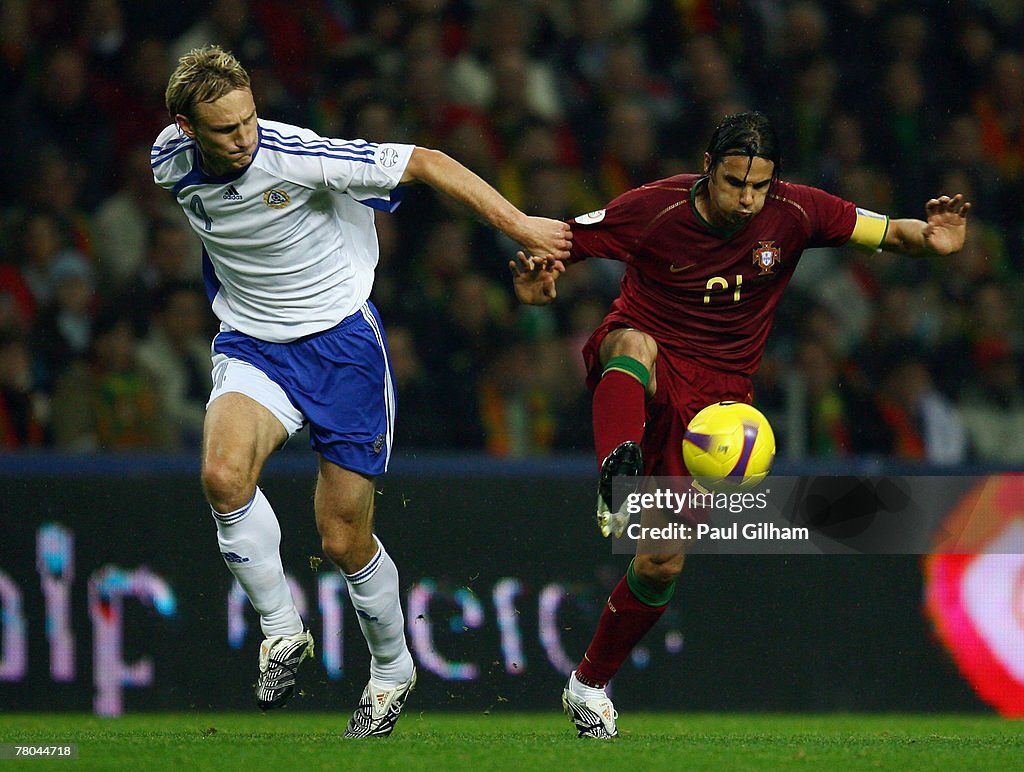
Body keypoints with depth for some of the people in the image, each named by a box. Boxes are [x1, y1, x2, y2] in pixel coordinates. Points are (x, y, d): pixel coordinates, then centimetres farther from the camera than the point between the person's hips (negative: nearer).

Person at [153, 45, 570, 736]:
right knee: (224, 473, -29)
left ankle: (392, 666, 30)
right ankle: (282, 632, -8)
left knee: (345, 541, 1)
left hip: (340, 337, -3)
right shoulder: (170, 162, -9)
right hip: (252, 343, 3)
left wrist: (519, 226, -18)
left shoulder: (296, 156, -24)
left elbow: (425, 163, -18)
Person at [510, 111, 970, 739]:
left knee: (665, 564, -3)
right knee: (635, 345, -41)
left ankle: (590, 683, 18)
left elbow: (888, 232, -4)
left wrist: (930, 237, -27)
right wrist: (536, 282, -29)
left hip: (715, 397, 2)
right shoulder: (654, 210, -15)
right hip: (641, 367, -2)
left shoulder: (793, 213, -9)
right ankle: (618, 485, -64)